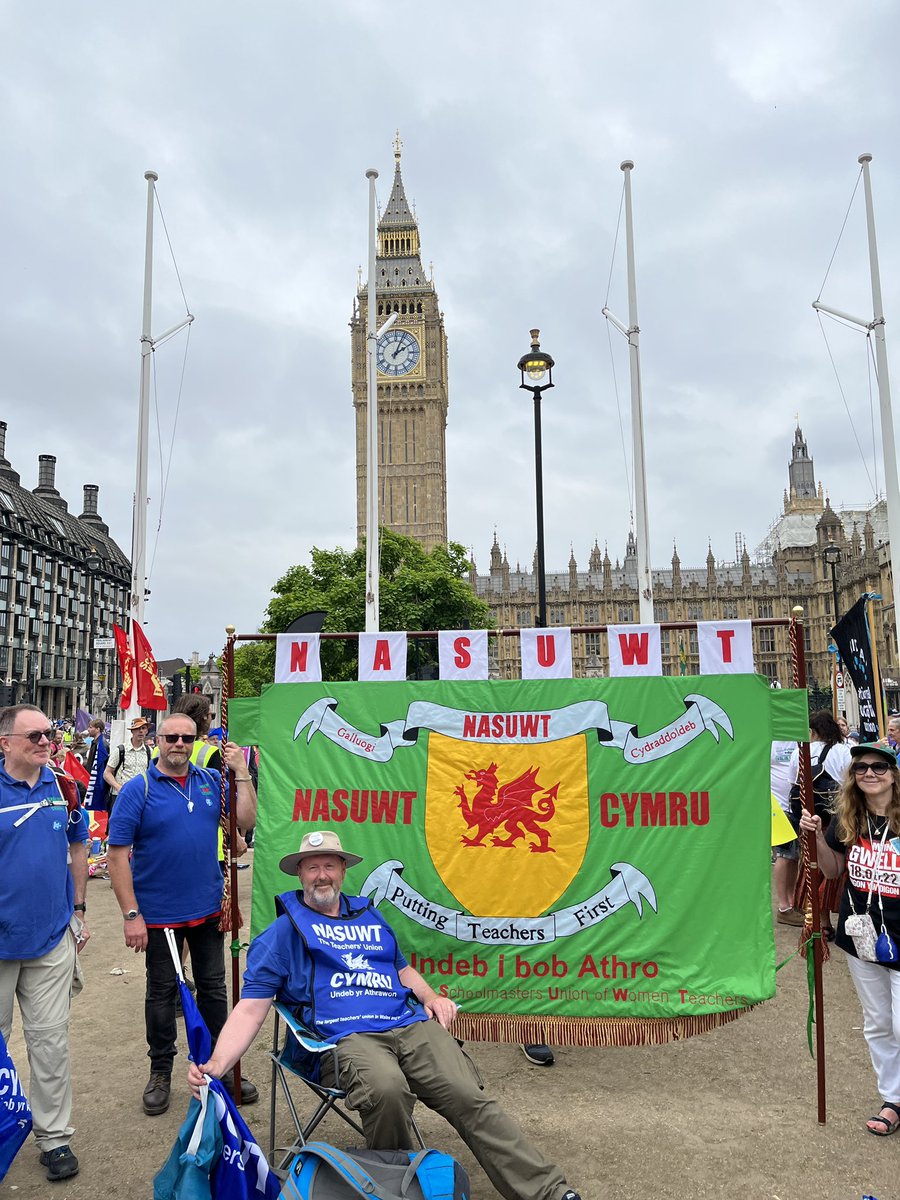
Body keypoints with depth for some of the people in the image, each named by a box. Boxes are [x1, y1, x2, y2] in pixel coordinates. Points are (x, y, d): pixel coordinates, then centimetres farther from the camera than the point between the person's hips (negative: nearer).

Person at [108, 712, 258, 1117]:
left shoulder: (211, 781, 1)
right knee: (162, 992, 14)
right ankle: (161, 1071, 32)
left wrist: (242, 773, -12)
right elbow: (118, 855, -12)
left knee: (214, 988, 14)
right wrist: (131, 915, -16)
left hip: (208, 909, 3)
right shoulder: (138, 790, -11)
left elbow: (246, 820, -2)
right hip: (159, 913, -3)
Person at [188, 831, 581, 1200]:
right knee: (386, 1089, -37)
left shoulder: (370, 915, 26)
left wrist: (431, 996, 13)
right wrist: (216, 1064, -11)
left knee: (471, 1099, -16)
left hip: (412, 1024, 4)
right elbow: (250, 1007, 5)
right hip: (347, 1036, -4)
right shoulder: (283, 932, 11)